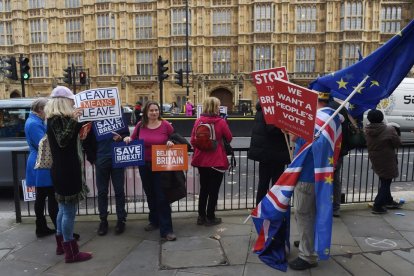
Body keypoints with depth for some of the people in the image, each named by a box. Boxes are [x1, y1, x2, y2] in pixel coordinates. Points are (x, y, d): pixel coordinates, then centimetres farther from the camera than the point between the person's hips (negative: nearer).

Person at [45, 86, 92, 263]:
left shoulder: (59, 118, 13)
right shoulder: (57, 119, -15)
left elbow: (71, 136, 24)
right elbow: (62, 141, -27)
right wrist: (72, 120, -31)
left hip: (64, 170, 10)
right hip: (65, 171, -10)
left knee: (64, 208, 19)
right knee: (69, 210, -3)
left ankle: (61, 244, 32)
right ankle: (71, 252, 6)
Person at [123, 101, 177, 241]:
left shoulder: (166, 125, -8)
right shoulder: (140, 126, 0)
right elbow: (133, 140, 15)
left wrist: (171, 143, -19)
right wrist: (127, 139, -6)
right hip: (144, 166, 4)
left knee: (162, 197, -4)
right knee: (150, 195, 18)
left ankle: (166, 230, 2)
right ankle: (154, 221, 37)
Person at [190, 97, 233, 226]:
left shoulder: (198, 121, -2)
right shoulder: (221, 122, -12)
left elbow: (192, 140, 2)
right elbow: (229, 138, -1)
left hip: (201, 160, 5)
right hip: (217, 161, -4)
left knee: (203, 189, 19)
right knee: (213, 190, 9)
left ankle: (201, 216, 27)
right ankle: (210, 218, 17)